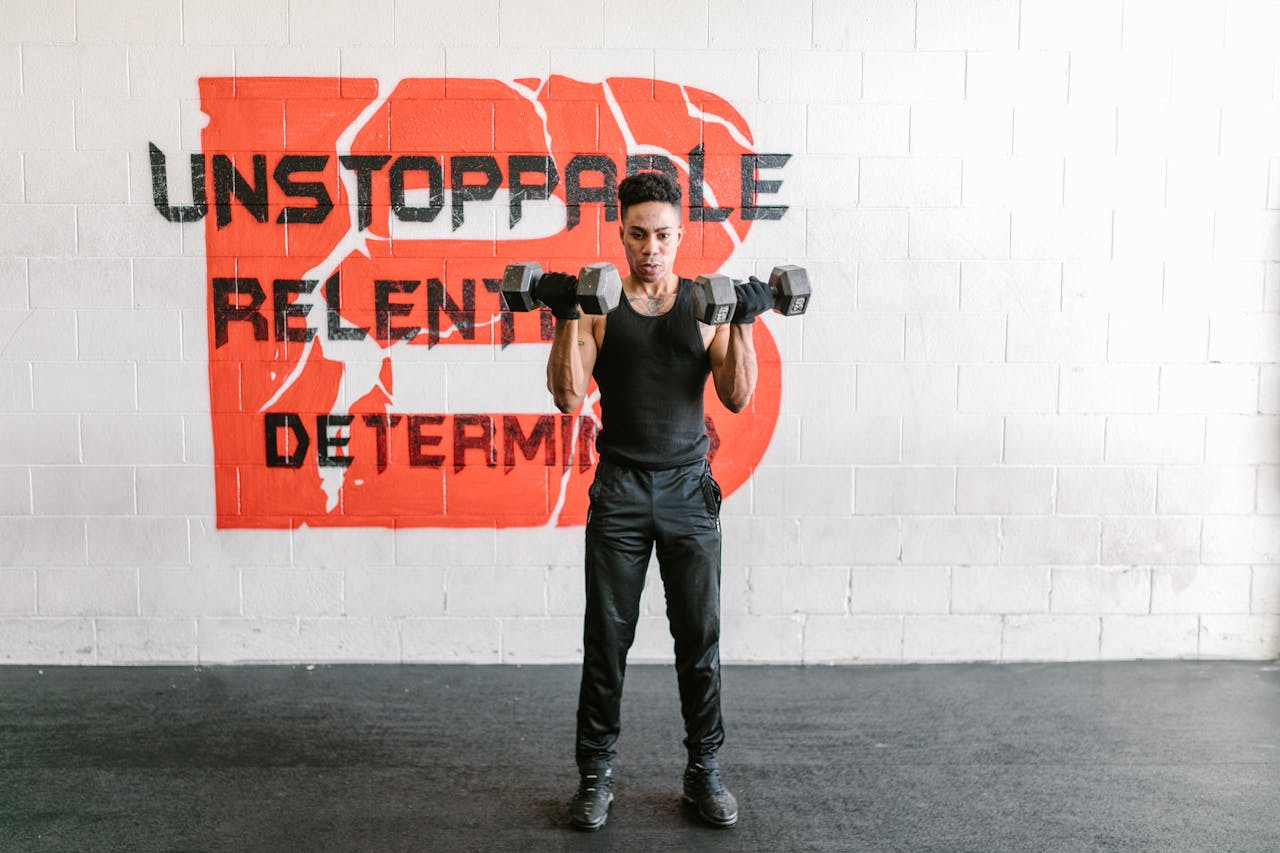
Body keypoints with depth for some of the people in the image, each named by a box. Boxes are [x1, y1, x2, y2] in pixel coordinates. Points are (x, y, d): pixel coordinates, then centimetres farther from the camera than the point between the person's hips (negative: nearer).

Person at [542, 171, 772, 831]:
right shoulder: (599, 307, 1)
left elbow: (737, 397, -4)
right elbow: (568, 396, -9)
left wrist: (743, 323, -15)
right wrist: (565, 317, -17)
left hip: (689, 487, 1)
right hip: (619, 491, -1)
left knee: (699, 640, 8)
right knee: (606, 641, 6)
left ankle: (703, 771, 24)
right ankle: (595, 773, 22)